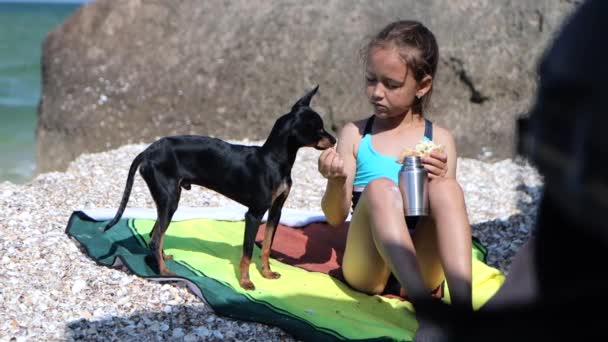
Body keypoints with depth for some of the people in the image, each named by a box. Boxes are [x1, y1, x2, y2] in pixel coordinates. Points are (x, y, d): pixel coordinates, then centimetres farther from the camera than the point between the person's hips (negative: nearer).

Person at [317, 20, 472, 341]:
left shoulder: (439, 139, 8)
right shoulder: (354, 134, 7)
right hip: (367, 267, 0)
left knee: (447, 189, -26)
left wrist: (439, 181, -15)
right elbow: (335, 217, 5)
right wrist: (337, 181, -17)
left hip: (421, 265, 1)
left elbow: (448, 205, 5)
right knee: (380, 188, -29)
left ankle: (462, 309, -42)